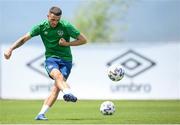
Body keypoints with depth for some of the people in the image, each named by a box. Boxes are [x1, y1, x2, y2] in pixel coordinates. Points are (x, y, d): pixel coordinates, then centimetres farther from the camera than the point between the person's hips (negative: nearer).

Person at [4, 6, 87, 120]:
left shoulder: (66, 26, -7)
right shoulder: (41, 27, -1)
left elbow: (84, 40, 0)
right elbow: (24, 39, 5)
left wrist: (67, 44, -10)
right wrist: (11, 49, -6)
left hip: (66, 60, -1)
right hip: (51, 58, 1)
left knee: (56, 87, -18)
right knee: (57, 74, -34)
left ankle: (41, 114, -16)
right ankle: (69, 93, -61)